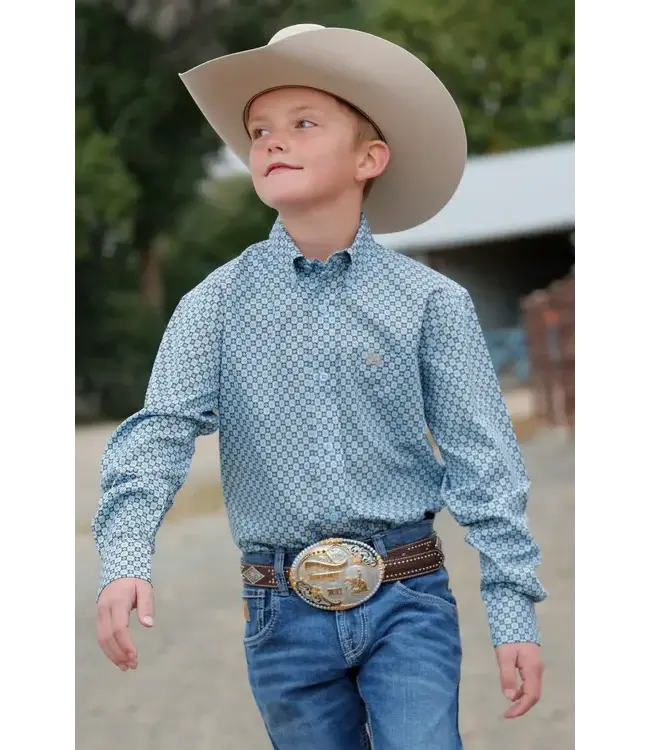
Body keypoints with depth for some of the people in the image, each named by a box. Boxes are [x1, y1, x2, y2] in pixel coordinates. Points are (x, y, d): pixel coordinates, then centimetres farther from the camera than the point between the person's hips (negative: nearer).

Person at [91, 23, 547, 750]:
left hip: (407, 604, -1)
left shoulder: (430, 301, -3)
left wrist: (513, 610, -8)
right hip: (284, 612, 2)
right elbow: (158, 430, -8)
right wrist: (124, 559, -25)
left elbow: (481, 460, -2)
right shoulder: (216, 303, 0)